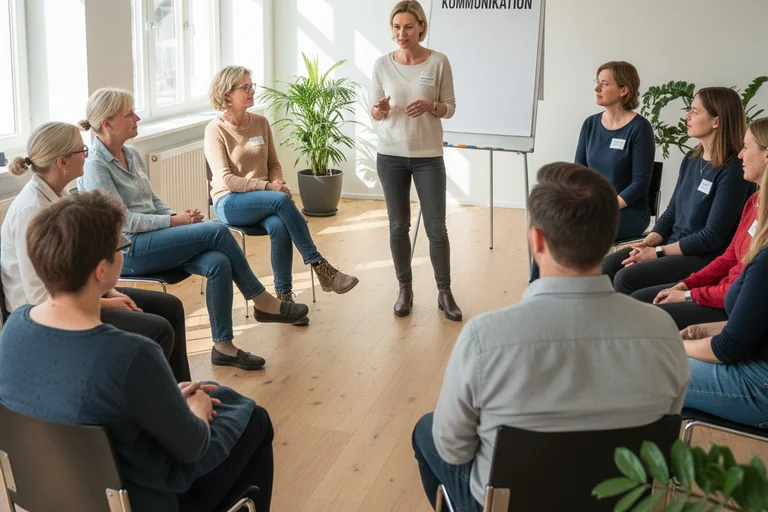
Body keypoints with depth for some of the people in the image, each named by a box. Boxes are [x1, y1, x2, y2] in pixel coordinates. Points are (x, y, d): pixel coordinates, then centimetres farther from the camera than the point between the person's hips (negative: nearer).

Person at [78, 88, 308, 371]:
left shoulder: (131, 155, 14)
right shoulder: (95, 167, -11)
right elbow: (122, 220, -17)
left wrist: (179, 216, -1)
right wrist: (175, 221, -16)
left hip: (154, 240, 8)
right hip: (128, 251, -8)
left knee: (218, 263, -21)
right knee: (217, 231, -22)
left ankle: (223, 347, -13)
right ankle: (263, 302, -7)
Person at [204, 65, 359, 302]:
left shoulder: (261, 123, 8)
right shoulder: (215, 129, -7)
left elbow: (274, 164, 16)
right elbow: (226, 180, -13)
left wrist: (277, 182, -8)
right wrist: (268, 187, -21)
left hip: (262, 198, 4)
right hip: (229, 202, -4)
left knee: (279, 226, -32)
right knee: (282, 200, -33)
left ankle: (284, 295, -24)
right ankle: (319, 265, -29)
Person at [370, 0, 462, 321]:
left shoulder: (438, 62, -5)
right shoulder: (382, 64, -1)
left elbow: (450, 107, 2)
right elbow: (374, 113, 5)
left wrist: (431, 106, -19)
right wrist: (381, 109, -18)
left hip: (428, 156, -1)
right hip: (391, 155, 2)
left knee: (437, 228, 1)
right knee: (398, 226, 8)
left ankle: (444, 293, 16)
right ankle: (405, 290, 22)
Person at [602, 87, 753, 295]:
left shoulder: (732, 172, -17)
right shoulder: (691, 159, 9)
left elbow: (712, 237, -18)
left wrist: (658, 252, -16)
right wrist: (648, 242, -5)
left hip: (704, 258, -8)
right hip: (673, 244, 8)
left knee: (626, 278, -23)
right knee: (606, 266, -7)